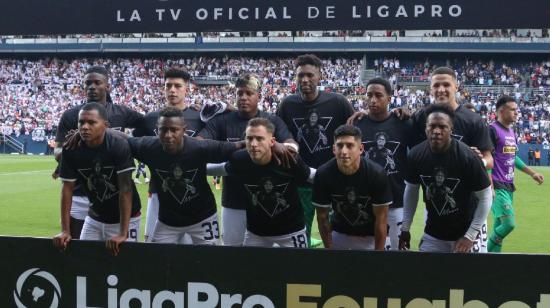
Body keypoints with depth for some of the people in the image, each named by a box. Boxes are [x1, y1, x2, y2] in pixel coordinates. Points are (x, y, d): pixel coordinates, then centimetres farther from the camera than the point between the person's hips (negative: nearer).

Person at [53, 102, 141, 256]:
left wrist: (123, 233, -29)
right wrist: (65, 231, -11)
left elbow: (125, 189, -25)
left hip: (125, 218, -3)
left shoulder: (119, 146, -23)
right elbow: (67, 189, -7)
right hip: (94, 218, 4)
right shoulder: (71, 149, -12)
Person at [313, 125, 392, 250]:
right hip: (339, 234, 2)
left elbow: (381, 218, -16)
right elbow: (322, 217, -9)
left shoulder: (377, 174, -24)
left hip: (371, 236, -1)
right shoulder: (323, 174, -20)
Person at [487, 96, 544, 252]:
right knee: (509, 223, -18)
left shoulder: (511, 131, 14)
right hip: (497, 187, -9)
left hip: (509, 186, 9)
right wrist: (490, 188, -22)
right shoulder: (493, 131, -13)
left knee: (499, 226, 10)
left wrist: (532, 173, 23)